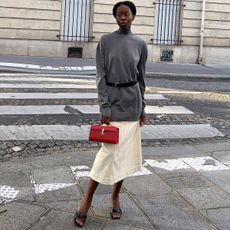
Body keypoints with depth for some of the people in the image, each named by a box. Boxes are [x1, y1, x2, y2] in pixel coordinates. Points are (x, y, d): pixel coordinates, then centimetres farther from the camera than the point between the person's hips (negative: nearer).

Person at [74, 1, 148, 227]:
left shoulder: (140, 44, 5)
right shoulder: (105, 41, -2)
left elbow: (141, 78, 9)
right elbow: (101, 76, -6)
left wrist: (142, 108, 8)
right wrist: (104, 107, -12)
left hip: (132, 100, 3)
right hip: (112, 99, -3)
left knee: (126, 151, 6)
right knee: (110, 149, -8)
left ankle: (115, 196, 21)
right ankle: (87, 199, 4)